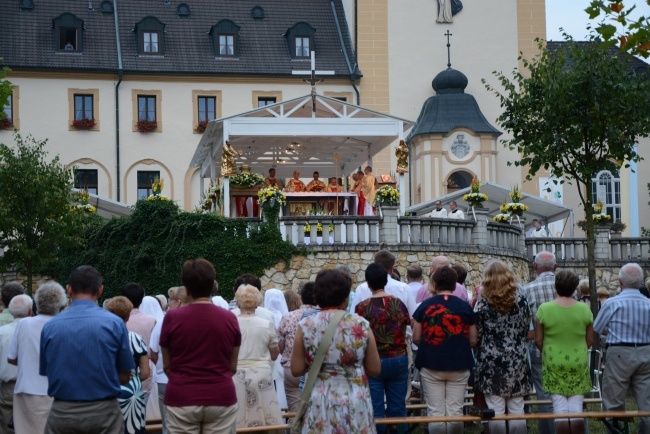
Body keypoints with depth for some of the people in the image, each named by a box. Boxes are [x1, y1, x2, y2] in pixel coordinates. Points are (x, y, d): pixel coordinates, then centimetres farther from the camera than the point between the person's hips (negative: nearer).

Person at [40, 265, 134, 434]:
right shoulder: (114, 323, -5)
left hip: (62, 413, 2)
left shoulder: (50, 327, 0)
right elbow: (124, 377, -1)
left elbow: (46, 374, 7)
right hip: (103, 412, -2)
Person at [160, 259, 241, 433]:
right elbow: (233, 367, 7)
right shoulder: (229, 319, -1)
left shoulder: (172, 318, -5)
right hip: (221, 399, 1)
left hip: (181, 400, -1)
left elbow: (167, 366, 4)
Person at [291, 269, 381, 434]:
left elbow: (296, 370, -1)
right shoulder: (361, 325, -4)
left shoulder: (306, 326, -4)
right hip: (356, 403, 0)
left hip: (320, 403, 0)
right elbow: (375, 370, 1)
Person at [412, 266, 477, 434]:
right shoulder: (465, 307, 2)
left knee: (435, 411, 2)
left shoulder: (425, 306, 1)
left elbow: (416, 338, 2)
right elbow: (473, 341, 4)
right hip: (459, 365, 0)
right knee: (455, 410, 3)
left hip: (431, 365, 0)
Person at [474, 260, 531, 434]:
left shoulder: (483, 302, -6)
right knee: (517, 411, 7)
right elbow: (526, 330, 11)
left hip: (491, 362, -3)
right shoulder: (521, 300, 3)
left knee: (496, 411, 0)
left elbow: (476, 333, -3)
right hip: (517, 360, 3)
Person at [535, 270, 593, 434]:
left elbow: (538, 340, -5)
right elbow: (590, 340, 2)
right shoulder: (584, 308, -4)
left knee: (559, 404, 3)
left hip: (554, 364, -1)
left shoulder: (544, 309, -8)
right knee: (576, 404, 5)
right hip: (579, 364, 1)